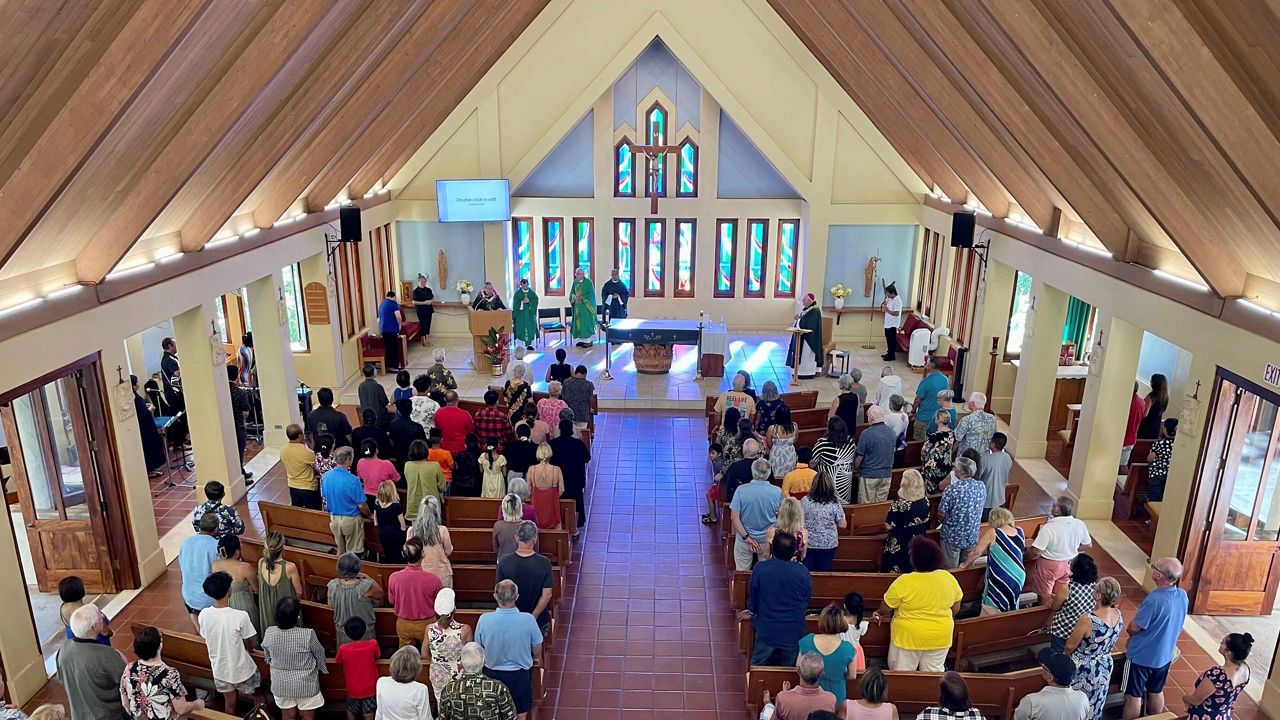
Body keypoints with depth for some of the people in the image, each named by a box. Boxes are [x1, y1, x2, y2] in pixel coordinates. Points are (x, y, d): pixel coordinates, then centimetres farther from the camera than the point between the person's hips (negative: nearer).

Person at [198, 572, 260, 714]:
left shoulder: (204, 615, -15)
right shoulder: (240, 616, -30)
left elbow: (206, 641, 3)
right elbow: (251, 646, -16)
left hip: (220, 669, 4)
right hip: (242, 670, -4)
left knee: (230, 704, 25)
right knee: (258, 699, 22)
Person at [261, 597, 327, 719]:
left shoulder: (269, 633, -18)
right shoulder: (308, 635, -28)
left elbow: (268, 657, 2)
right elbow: (320, 655, -10)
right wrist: (323, 669, 13)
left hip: (281, 685, 3)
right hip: (305, 685, -3)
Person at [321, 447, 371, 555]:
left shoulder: (326, 476, -8)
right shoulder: (353, 480, -25)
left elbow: (324, 498, 6)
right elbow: (361, 505, -18)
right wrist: (369, 514, 2)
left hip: (334, 517, 6)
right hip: (351, 520, -6)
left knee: (340, 550, 22)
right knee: (353, 553, 10)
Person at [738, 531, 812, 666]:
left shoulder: (760, 569, -16)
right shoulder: (803, 572, -17)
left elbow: (753, 595, -2)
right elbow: (807, 597, -1)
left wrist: (752, 612, 17)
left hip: (766, 629, 0)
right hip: (794, 631, 0)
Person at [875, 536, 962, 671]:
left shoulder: (904, 582, -22)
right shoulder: (949, 578, -9)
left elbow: (885, 609, -10)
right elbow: (955, 607, 5)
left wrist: (879, 614, 10)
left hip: (908, 636, -4)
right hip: (940, 637, 4)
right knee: (933, 673, 20)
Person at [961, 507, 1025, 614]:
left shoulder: (993, 533, -12)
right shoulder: (1020, 532, 2)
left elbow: (977, 552, -7)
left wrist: (966, 564, 9)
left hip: (999, 580, -5)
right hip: (1018, 578, 5)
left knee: (990, 614, 8)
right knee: (1010, 611, 22)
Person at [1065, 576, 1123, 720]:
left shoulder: (1087, 619, -34)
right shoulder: (1118, 615, -13)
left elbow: (1070, 646, -19)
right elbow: (1112, 645, 5)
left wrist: (1063, 658, 2)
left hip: (1083, 670, -6)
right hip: (1104, 668, 6)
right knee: (1095, 708, 26)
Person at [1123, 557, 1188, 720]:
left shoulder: (1154, 599, -32)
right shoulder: (1183, 595, -8)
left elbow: (1134, 628, -21)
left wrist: (1129, 632, 3)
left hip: (1142, 656, -7)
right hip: (1165, 655, 7)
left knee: (1133, 696, 8)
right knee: (1156, 692, 24)